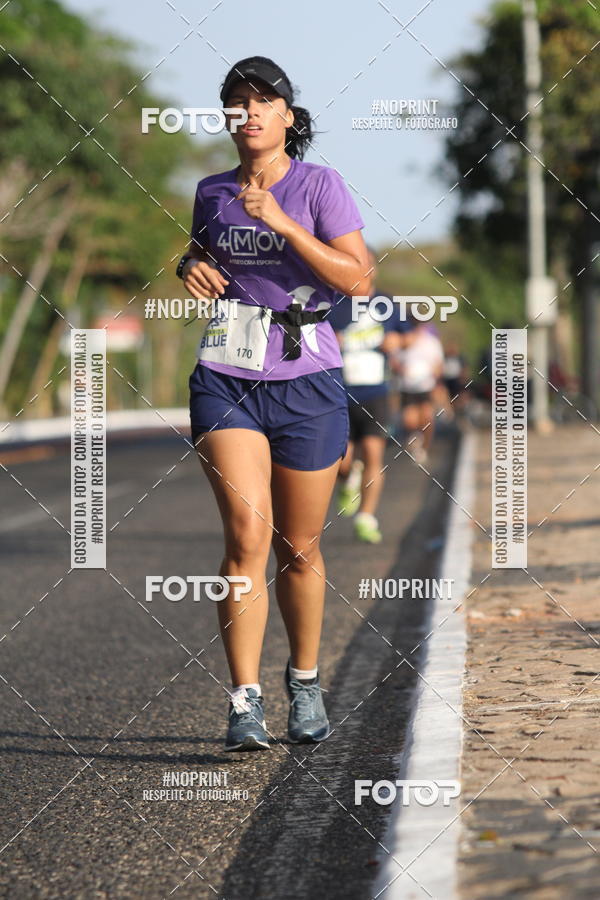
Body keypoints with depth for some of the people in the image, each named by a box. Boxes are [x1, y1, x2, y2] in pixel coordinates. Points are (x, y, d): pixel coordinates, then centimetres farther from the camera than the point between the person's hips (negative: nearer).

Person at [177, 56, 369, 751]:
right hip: (226, 380, 1)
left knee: (299, 550, 8)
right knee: (246, 534, -16)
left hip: (306, 383, -1)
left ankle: (304, 681, 30)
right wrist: (192, 266, 5)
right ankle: (244, 702, -16)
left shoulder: (320, 185, -3)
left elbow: (358, 279, -13)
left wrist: (282, 223, -20)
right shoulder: (211, 192, 9)